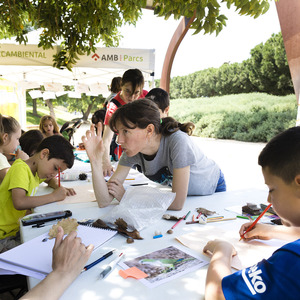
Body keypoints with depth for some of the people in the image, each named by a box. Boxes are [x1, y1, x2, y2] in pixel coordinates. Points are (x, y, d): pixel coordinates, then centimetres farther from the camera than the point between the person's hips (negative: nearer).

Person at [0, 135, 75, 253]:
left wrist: (59, 188, 4)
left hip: (18, 228, 8)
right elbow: (19, 203, -35)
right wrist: (54, 196, -26)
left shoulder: (36, 170, 5)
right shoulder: (20, 169, -20)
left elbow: (50, 180, 27)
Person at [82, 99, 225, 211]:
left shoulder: (177, 142, -39)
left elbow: (177, 203, -36)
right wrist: (96, 160, -40)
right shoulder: (131, 152, -23)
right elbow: (104, 201, -25)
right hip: (182, 193, 4)